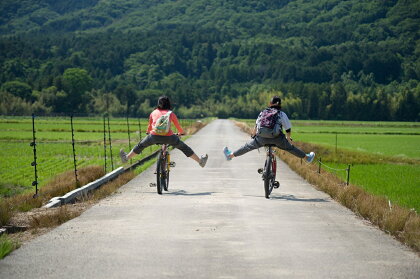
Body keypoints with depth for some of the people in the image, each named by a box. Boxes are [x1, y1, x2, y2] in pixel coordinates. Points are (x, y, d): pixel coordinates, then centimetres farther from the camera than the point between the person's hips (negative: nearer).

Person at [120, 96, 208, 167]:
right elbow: (178, 126, 20)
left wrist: (148, 132, 50)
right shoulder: (171, 113, 12)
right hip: (168, 137, 0)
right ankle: (200, 161, 23)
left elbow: (149, 126, 28)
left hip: (154, 136, 0)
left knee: (141, 145, 25)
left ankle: (126, 158, 36)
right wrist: (180, 133, 42)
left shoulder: (154, 113, 16)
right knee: (183, 147, 18)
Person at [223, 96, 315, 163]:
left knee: (248, 146, 19)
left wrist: (253, 135, 44)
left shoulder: (263, 112, 17)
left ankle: (230, 155, 28)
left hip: (261, 138, 1)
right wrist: (289, 139, 32)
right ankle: (307, 157, 35)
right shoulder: (282, 114, 11)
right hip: (277, 139, -1)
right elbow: (288, 129, 14)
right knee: (291, 148, 19)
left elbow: (256, 126, 27)